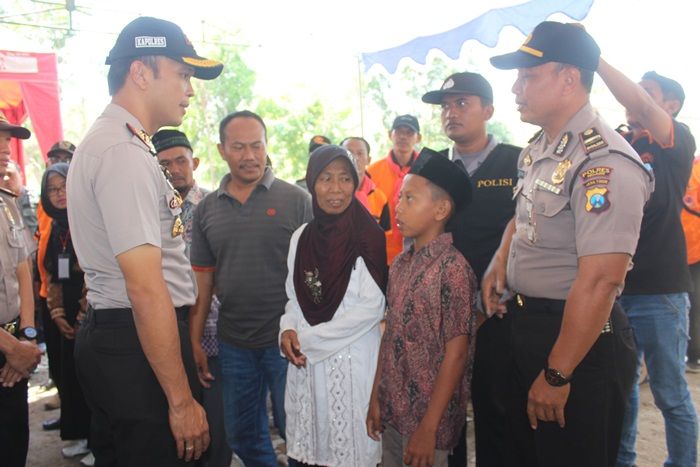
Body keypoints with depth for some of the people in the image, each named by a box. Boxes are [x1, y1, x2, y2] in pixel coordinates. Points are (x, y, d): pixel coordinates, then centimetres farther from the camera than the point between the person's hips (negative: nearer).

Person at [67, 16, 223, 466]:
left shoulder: (106, 139, 14)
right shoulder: (125, 152, -19)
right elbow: (146, 289, -24)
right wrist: (182, 399, -20)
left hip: (109, 338, 10)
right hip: (138, 345, -10)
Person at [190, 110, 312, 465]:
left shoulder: (296, 199, -6)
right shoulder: (206, 209, 5)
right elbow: (203, 279, 8)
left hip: (286, 338, -3)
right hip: (233, 342, 4)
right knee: (241, 435, 18)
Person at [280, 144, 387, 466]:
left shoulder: (369, 237, -10)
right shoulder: (301, 237, 7)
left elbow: (371, 308, -13)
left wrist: (309, 338, -11)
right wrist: (288, 331, -6)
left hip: (354, 359, -4)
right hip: (306, 361, 5)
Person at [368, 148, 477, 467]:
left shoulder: (452, 267, -16)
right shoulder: (399, 264, 3)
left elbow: (457, 353, -16)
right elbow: (390, 335, 8)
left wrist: (429, 428, -16)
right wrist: (376, 398, 8)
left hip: (428, 416, -6)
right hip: (393, 409, 6)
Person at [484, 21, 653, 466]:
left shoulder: (604, 161, -24)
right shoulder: (540, 147, 6)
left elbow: (599, 281, -27)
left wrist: (557, 375, -24)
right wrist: (501, 260, 5)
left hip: (579, 338, -9)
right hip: (527, 324, 9)